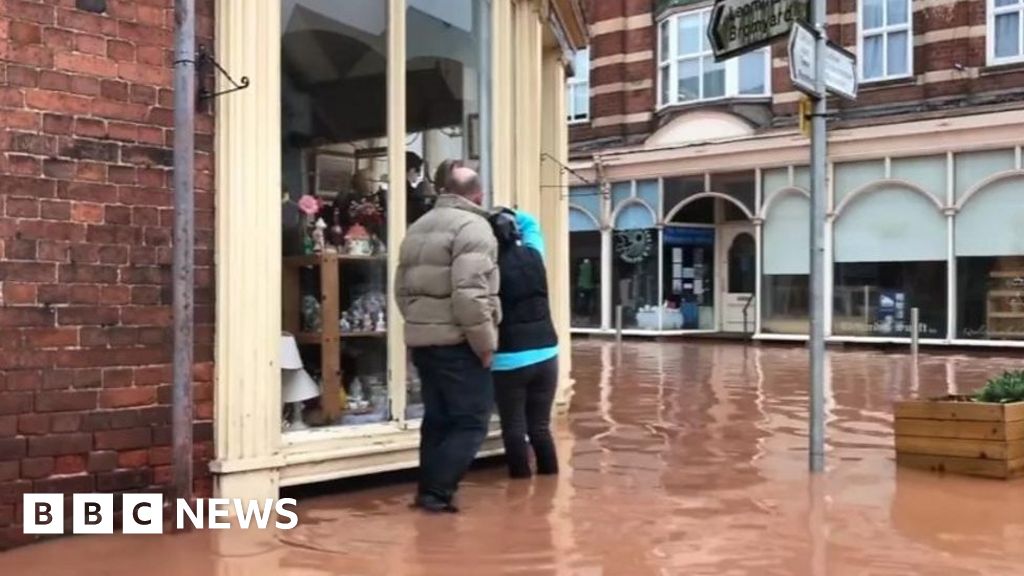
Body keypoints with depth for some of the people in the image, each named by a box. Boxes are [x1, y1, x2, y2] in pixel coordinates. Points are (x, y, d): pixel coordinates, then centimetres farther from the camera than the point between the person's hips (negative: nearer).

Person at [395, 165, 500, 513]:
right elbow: (469, 295, -21)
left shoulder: (419, 227, 17)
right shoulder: (472, 226, -10)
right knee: (472, 421, -2)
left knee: (437, 419, 15)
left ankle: (429, 492, 18)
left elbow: (402, 290, 18)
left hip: (421, 340, 8)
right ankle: (437, 491, -7)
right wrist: (485, 344, -14)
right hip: (457, 343, -8)